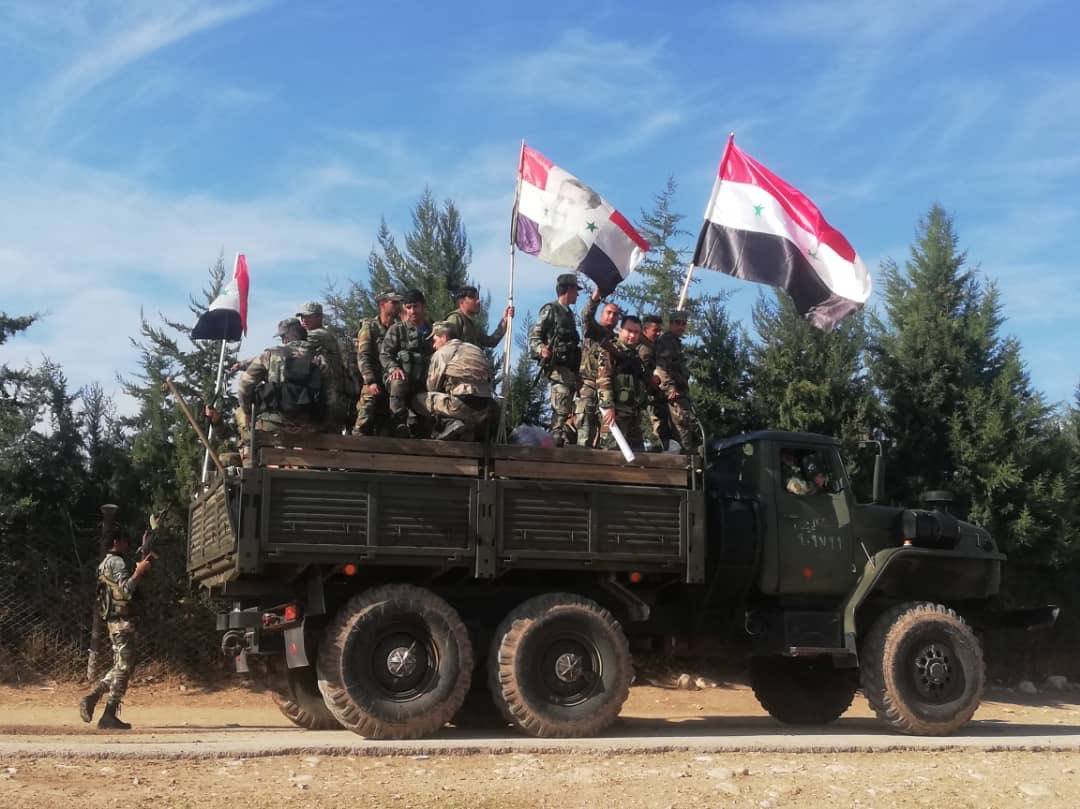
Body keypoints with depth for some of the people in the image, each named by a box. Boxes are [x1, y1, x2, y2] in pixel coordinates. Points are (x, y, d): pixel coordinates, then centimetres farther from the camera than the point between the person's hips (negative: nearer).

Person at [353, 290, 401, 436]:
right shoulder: (370, 326, -1)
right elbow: (362, 356, -9)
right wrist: (371, 382, -18)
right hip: (372, 384, -5)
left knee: (382, 426, 7)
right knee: (364, 424, -14)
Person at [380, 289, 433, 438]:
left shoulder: (432, 330, 16)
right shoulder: (397, 329, 5)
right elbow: (384, 354, -1)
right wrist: (393, 368, -22)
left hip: (422, 383, 4)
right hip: (401, 377, -4)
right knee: (398, 384, -39)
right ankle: (399, 424, -35)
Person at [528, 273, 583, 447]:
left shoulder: (569, 313, 22)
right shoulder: (550, 310, -2)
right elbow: (534, 335, -10)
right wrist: (540, 349, -29)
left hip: (570, 367, 9)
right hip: (558, 367, -9)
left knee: (566, 410, 8)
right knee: (561, 410, -16)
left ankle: (561, 443, 11)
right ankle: (556, 443, -18)